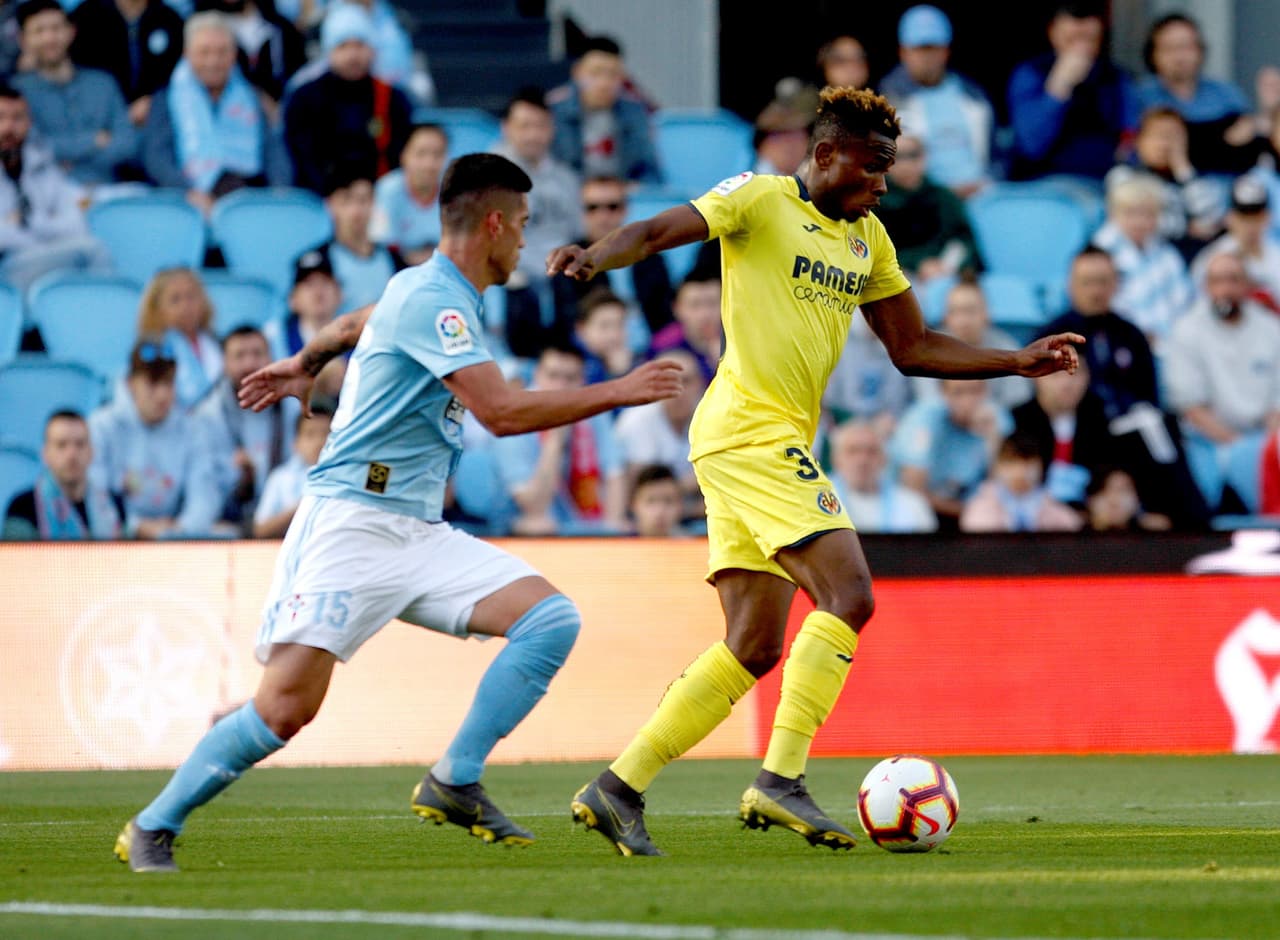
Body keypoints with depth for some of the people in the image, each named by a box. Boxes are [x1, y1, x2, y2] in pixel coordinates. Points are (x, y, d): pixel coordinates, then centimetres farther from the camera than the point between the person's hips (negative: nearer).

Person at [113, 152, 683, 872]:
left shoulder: (429, 291, 17)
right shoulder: (434, 301, -13)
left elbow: (354, 325, 38)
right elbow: (503, 410, -22)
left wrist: (301, 367, 58)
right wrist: (620, 392, -16)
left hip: (421, 535, 9)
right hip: (353, 523, -9)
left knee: (552, 618, -9)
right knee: (287, 706, -17)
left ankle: (455, 783, -6)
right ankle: (154, 827, 0)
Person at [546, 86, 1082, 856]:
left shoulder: (868, 240, 18)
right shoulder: (761, 200, -4)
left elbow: (914, 348, 23)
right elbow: (657, 233, -12)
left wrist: (1019, 362, 15)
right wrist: (595, 257, -33)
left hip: (781, 443, 9)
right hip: (750, 433, -9)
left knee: (755, 647, 6)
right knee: (848, 595, -18)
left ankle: (619, 789, 9)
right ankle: (781, 779, -21)